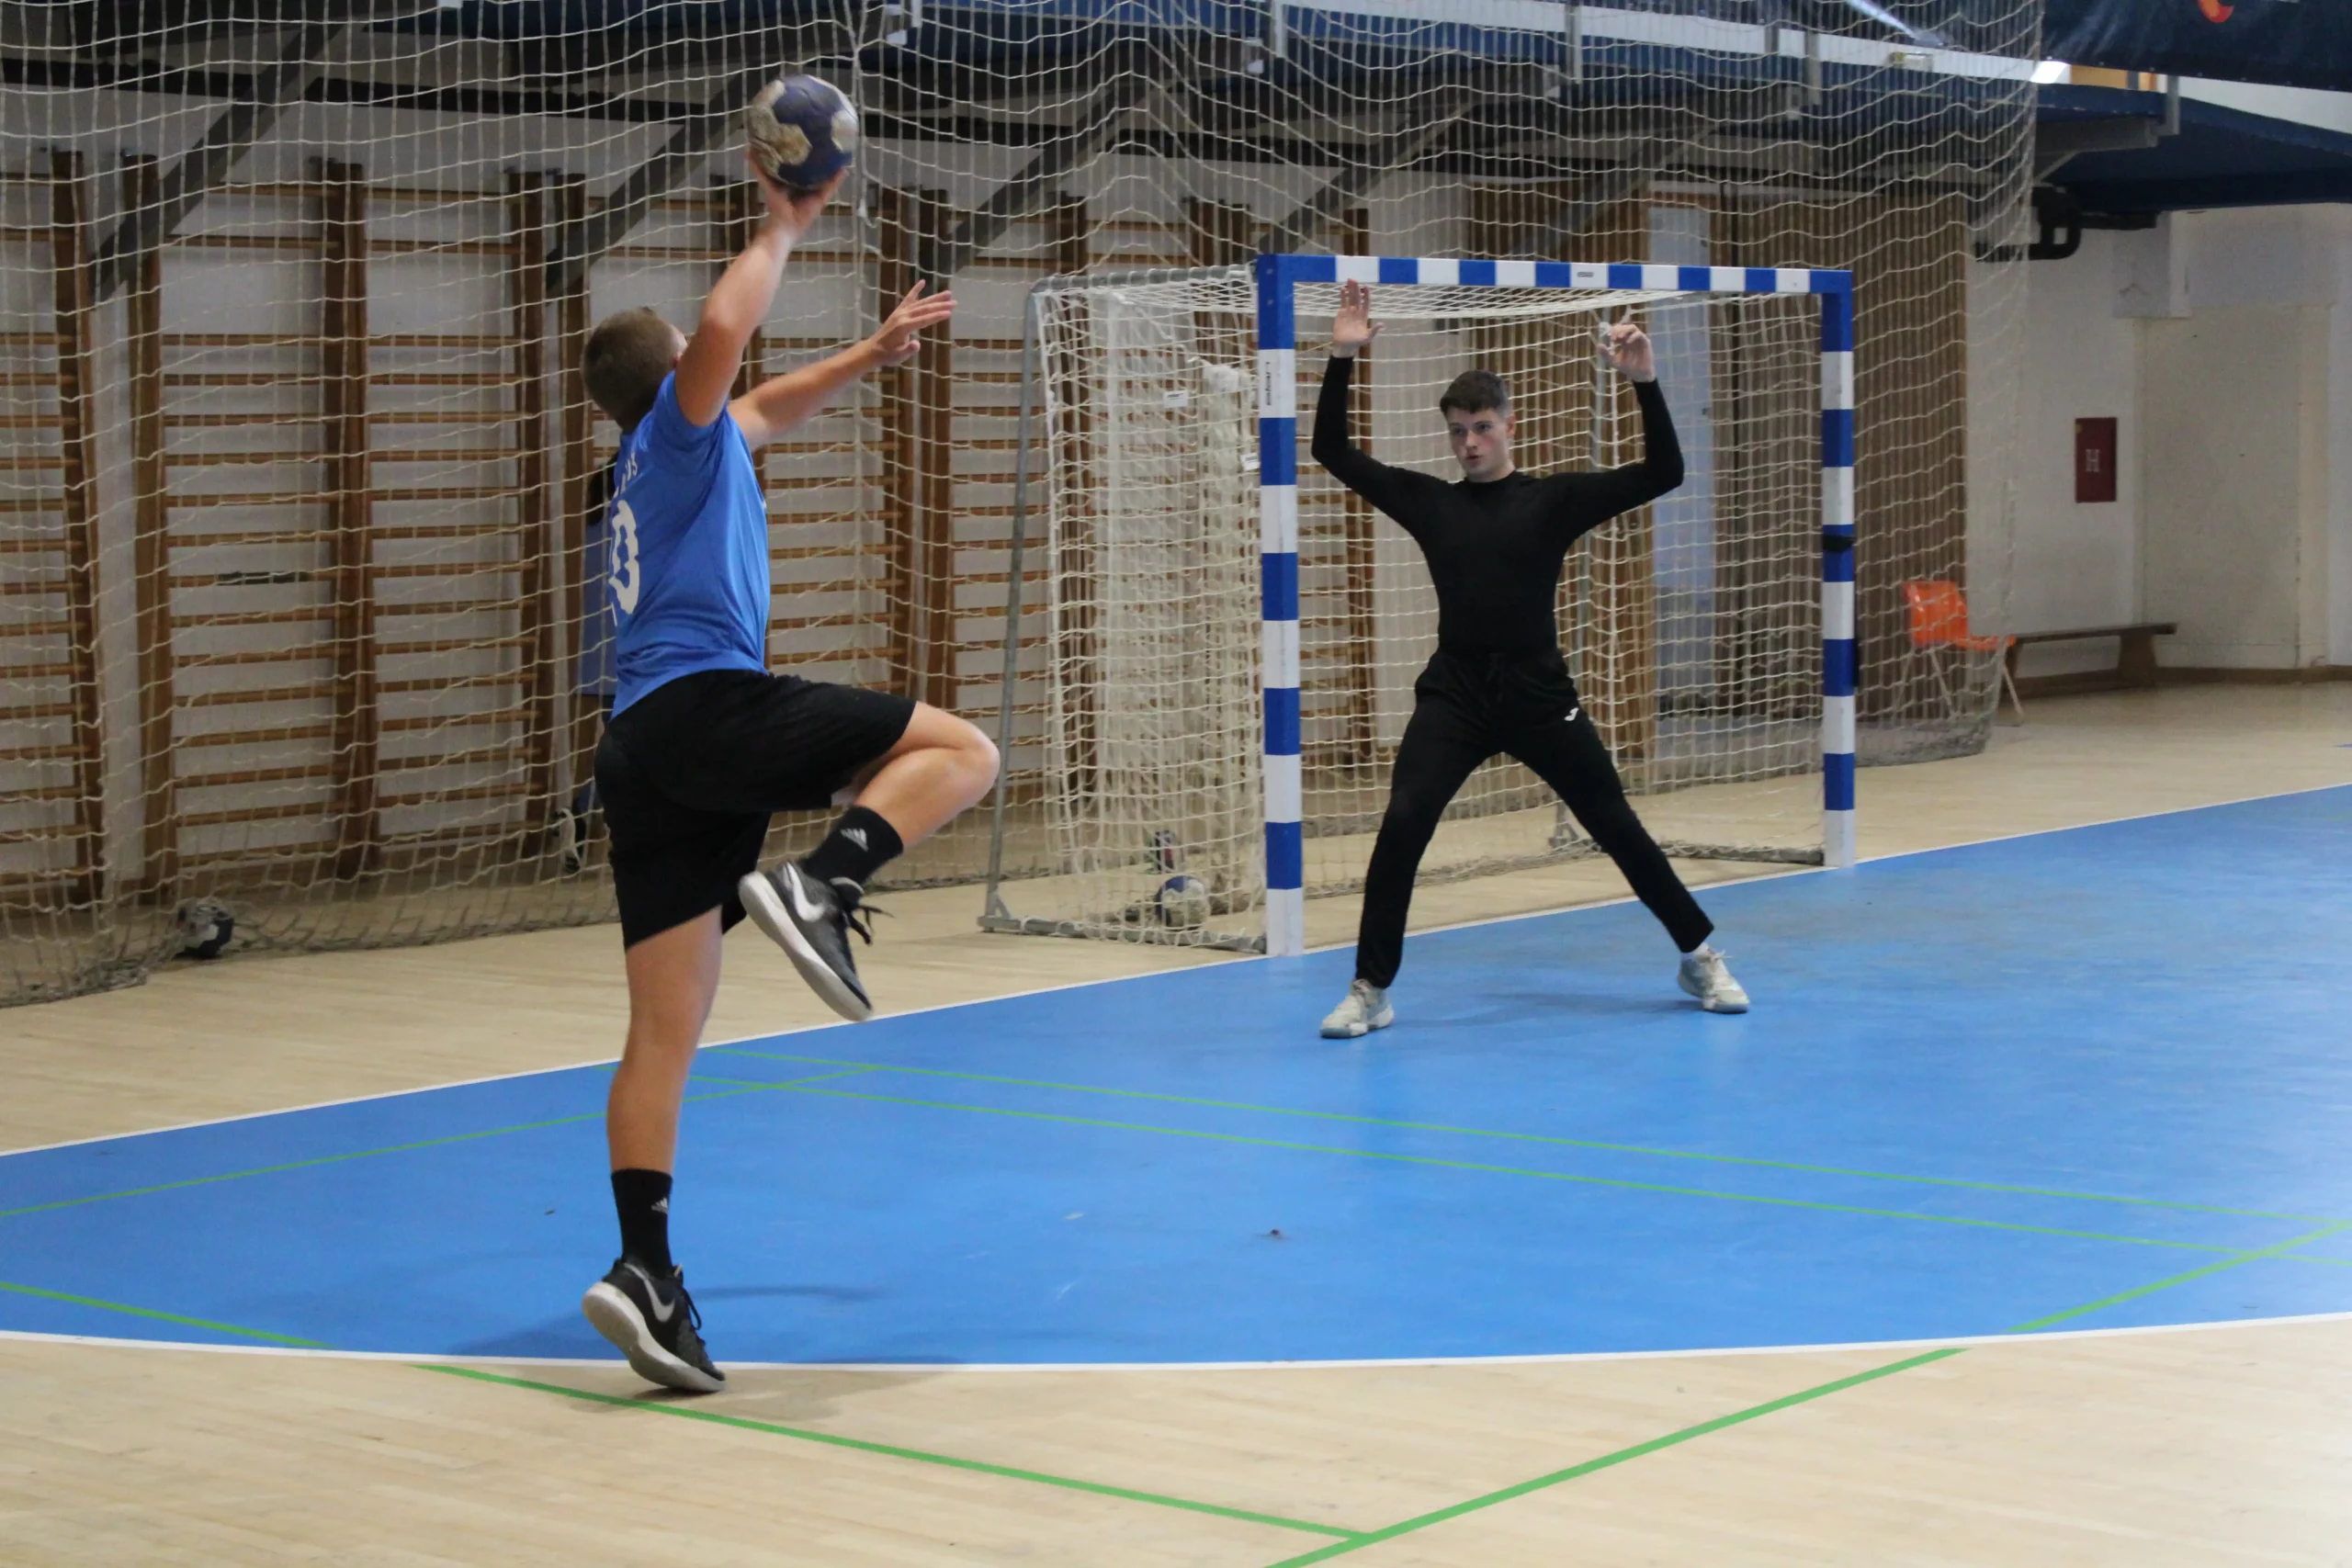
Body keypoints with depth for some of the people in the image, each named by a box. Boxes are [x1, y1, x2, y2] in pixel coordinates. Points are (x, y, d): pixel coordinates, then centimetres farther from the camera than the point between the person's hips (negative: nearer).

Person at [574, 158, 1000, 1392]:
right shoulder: (676, 429, 7)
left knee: (664, 1034, 1)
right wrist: (782, 230, -2)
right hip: (707, 704, -8)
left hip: (642, 757, 8)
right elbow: (723, 334, -15)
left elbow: (770, 404, 50)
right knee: (961, 749, -6)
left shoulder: (661, 462, 31)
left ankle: (645, 1269, -7)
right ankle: (820, 883, -28)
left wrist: (871, 353, 52)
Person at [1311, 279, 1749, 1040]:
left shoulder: (1554, 499, 1)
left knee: (1617, 827, 6)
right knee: (1402, 824, -17)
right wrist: (1341, 360, -6)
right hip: (1454, 693, 1)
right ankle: (1369, 991, -6)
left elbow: (1662, 474, -7)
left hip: (1539, 694, -1)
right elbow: (1333, 451, 5)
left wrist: (1645, 384, -19)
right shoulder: (1429, 501, 7)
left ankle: (1701, 959, 25)